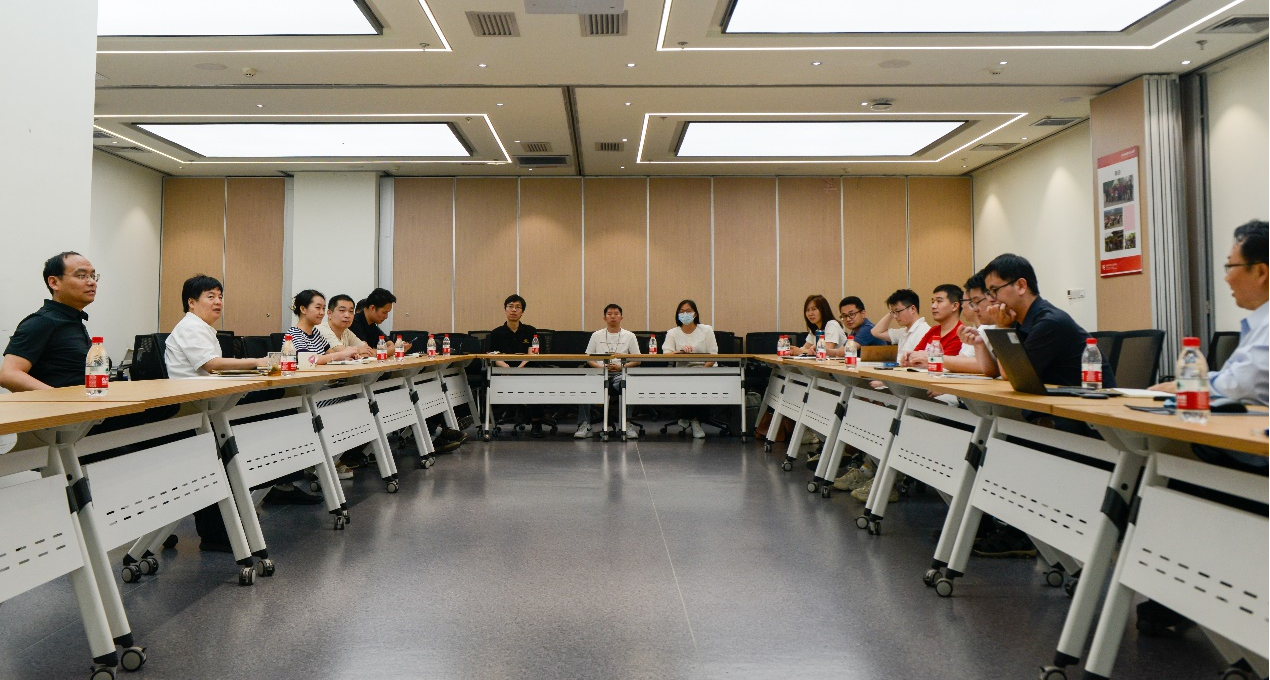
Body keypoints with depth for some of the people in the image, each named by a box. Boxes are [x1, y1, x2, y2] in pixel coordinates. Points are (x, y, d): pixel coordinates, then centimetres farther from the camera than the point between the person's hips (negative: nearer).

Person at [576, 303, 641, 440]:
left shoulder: (629, 336, 14)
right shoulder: (596, 335, 18)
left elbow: (637, 360, 9)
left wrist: (621, 367, -9)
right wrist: (600, 367, -5)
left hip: (620, 373, -1)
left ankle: (629, 424, -28)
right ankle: (584, 425, -27)